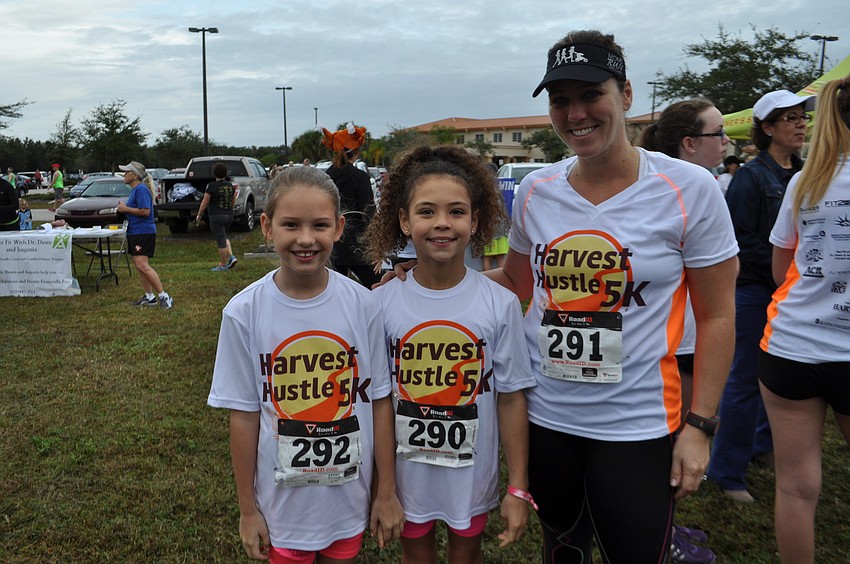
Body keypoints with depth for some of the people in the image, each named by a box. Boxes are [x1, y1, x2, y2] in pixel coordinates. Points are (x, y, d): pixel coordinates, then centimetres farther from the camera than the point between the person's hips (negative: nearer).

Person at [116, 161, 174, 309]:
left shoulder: (141, 189, -14)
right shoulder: (135, 190, 18)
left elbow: (145, 211, -24)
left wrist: (126, 208, -15)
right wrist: (124, 208, 12)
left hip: (143, 232, -11)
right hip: (135, 232, 11)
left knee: (142, 265, -18)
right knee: (139, 265, 12)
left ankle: (164, 296, -17)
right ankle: (149, 297, 19)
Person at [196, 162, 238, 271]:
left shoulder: (211, 186, -13)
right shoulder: (230, 185, 3)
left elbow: (205, 202, -9)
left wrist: (199, 215, 2)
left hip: (216, 216, -6)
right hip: (229, 215, 6)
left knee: (221, 241, 0)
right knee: (223, 237, 24)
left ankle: (223, 265, 7)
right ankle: (231, 257, 9)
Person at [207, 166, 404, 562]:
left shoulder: (363, 304, -12)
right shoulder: (244, 313, -14)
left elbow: (379, 401, -6)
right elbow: (244, 415, -7)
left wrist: (387, 493, -1)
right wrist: (247, 509, -1)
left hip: (348, 495, 1)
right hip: (283, 498, -1)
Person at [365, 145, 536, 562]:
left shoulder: (500, 304, -14)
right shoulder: (382, 303, -13)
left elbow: (510, 398, -8)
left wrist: (518, 487, -5)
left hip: (472, 470, 0)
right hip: (406, 471, 1)